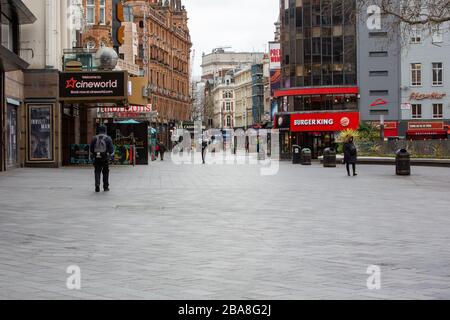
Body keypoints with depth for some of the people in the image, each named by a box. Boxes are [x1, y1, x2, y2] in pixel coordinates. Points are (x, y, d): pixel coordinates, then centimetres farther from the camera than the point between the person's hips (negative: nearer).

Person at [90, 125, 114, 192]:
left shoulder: (94, 138, 3)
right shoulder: (108, 138, -3)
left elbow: (91, 149, 8)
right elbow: (111, 148, -4)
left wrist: (93, 155, 24)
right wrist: (111, 155, 13)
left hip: (97, 159, 1)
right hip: (105, 158, -1)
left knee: (97, 172, 4)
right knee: (105, 172, 9)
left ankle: (97, 185, -12)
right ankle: (106, 187, 13)